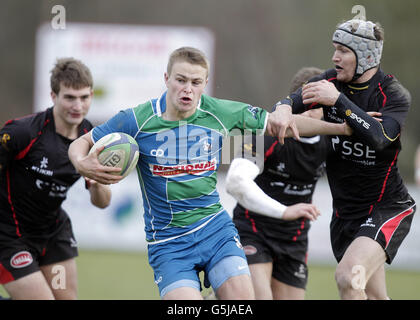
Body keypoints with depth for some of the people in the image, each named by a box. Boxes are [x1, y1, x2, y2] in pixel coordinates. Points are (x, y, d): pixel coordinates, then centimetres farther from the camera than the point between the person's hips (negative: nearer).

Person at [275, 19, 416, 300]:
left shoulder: (395, 95, -13)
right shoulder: (331, 82, 3)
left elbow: (379, 138, -30)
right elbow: (292, 101, -7)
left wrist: (338, 101, -34)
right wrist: (283, 109, -31)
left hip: (387, 207, -6)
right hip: (345, 211, 6)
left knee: (347, 277, -27)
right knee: (374, 296, 12)